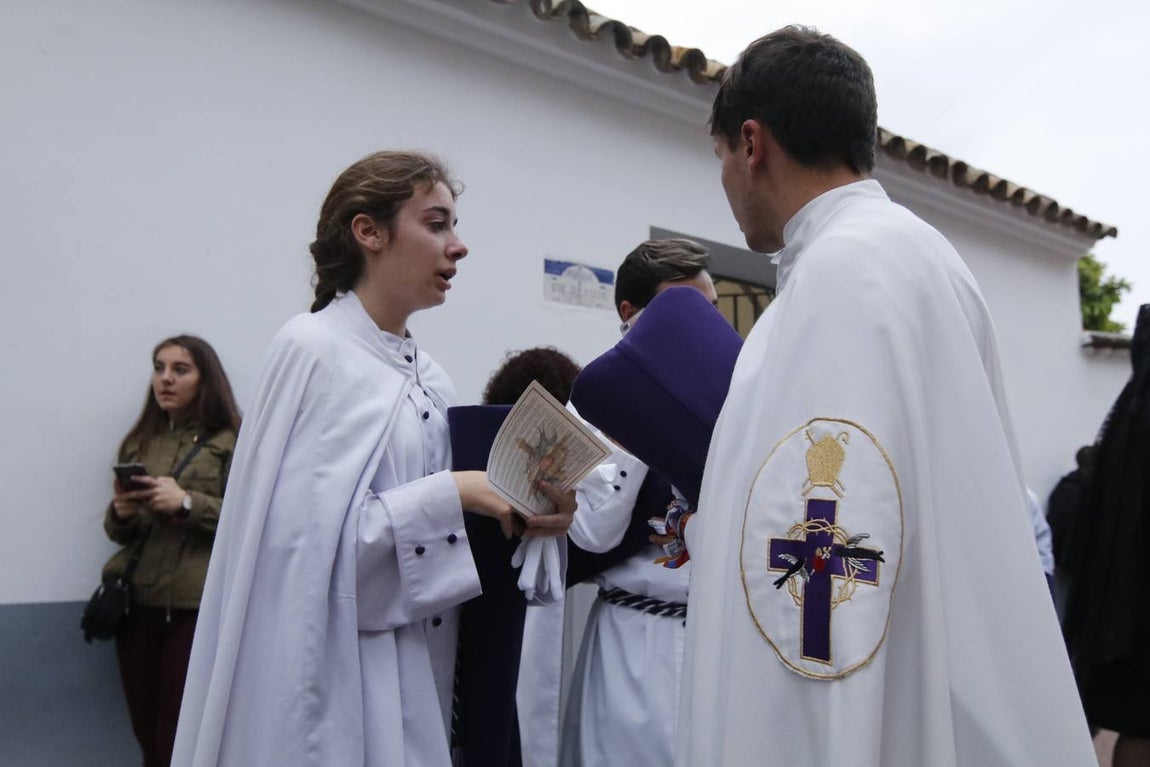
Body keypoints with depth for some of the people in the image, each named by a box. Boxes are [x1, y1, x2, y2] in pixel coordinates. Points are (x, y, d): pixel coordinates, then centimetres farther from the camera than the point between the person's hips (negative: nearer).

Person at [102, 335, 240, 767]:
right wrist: (121, 513, -4)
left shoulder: (231, 440, -1)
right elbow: (117, 530, 18)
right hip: (136, 602, 5)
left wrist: (188, 503, -19)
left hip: (197, 605, -5)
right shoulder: (137, 443, 15)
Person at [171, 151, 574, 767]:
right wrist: (452, 496, -20)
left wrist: (517, 514, -3)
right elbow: (306, 538, -19)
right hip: (334, 679, -7)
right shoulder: (313, 349, -12)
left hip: (417, 672, 7)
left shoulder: (430, 380, 8)